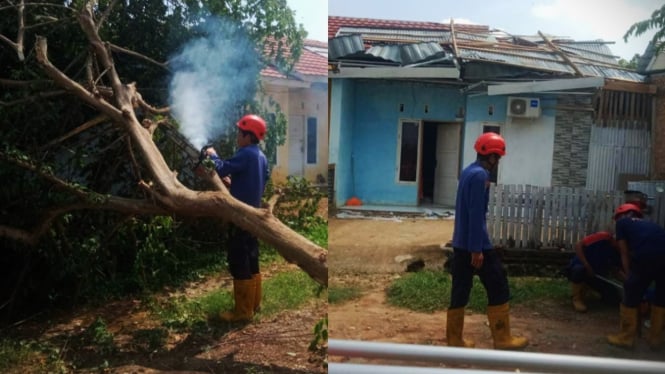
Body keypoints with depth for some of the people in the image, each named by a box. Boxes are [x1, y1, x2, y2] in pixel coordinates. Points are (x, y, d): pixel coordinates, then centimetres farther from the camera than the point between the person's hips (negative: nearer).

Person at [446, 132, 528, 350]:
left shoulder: (468, 171, 14)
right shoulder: (480, 175, -16)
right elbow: (476, 214, -21)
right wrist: (477, 249, -21)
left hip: (461, 243, 9)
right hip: (475, 244, -9)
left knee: (460, 290, 10)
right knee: (498, 288, 3)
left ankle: (454, 339, 15)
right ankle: (503, 339, 11)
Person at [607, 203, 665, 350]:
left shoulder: (622, 222, 23)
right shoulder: (648, 224, 38)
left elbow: (625, 253, 17)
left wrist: (629, 276, 21)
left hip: (647, 255, -6)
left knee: (631, 297, 10)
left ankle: (626, 337, 17)